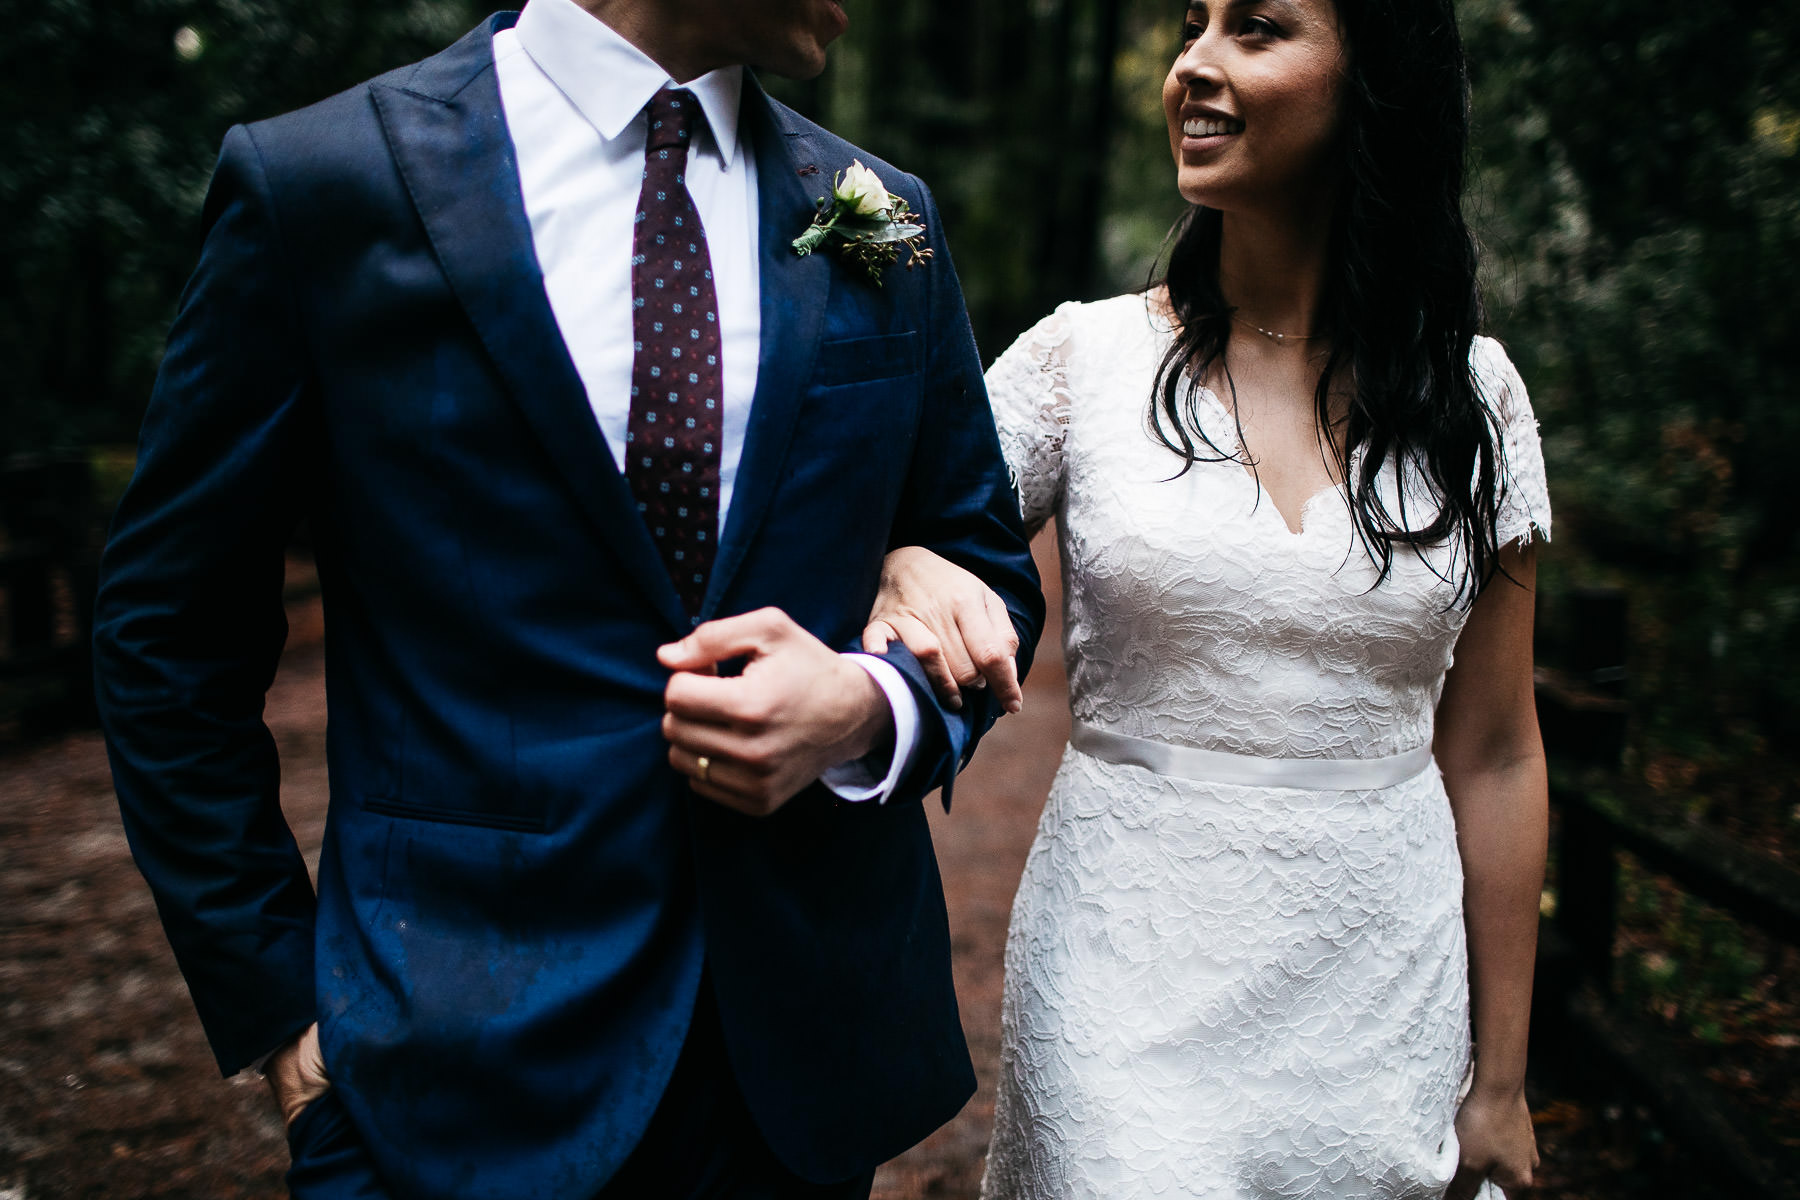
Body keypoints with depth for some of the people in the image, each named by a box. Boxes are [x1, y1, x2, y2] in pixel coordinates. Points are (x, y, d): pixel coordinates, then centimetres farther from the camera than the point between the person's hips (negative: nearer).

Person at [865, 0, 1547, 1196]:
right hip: (1130, 968, -1)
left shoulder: (1472, 390, -2)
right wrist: (912, 576, -24)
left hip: (1381, 993, 2)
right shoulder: (1084, 356, -6)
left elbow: (1492, 753, 3)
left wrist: (1502, 1081, 6)